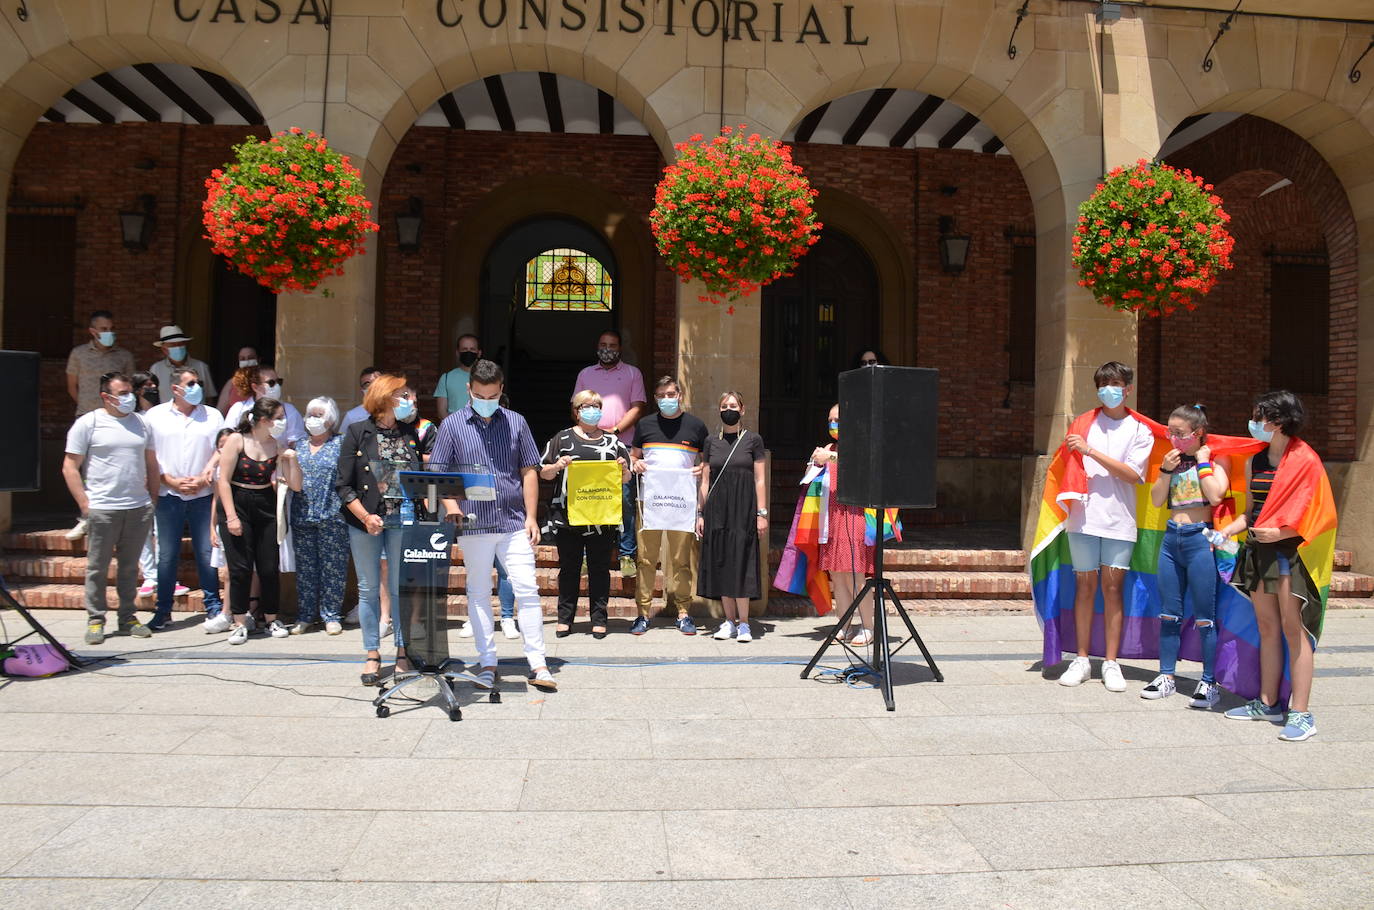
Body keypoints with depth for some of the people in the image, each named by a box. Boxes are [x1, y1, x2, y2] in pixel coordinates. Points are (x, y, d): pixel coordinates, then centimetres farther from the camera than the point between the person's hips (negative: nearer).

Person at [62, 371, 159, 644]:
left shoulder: (140, 423, 12)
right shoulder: (88, 423, -2)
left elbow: (151, 464, 18)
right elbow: (70, 467, -3)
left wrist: (152, 498, 10)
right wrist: (84, 504, -10)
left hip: (139, 508, 4)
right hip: (102, 509, -4)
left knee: (130, 566, 11)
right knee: (98, 567, 3)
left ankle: (128, 617, 19)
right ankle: (95, 620, 13)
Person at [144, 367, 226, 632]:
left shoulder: (212, 416, 8)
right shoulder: (155, 416, 6)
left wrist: (204, 479, -9)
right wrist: (171, 481, -7)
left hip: (203, 495, 0)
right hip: (168, 495, 0)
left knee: (206, 553, 0)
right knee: (168, 555, 5)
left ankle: (214, 608, 7)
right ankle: (163, 610, 15)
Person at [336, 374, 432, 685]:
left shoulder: (412, 434, 8)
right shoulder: (358, 433, 0)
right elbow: (343, 485, -4)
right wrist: (366, 517, -13)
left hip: (403, 521, 2)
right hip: (365, 521, -1)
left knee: (401, 588, 5)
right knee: (369, 589, 6)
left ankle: (403, 653, 15)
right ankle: (372, 655, 17)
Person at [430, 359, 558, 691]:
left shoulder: (516, 422, 7)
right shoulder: (452, 425, 4)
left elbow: (529, 471, 8)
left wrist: (531, 516, 1)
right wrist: (451, 504, -16)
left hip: (514, 523, 1)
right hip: (473, 524, 0)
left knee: (527, 590, -2)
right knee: (479, 594, 7)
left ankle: (538, 664, 4)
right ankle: (487, 663, 17)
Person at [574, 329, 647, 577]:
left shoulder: (632, 373, 11)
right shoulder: (585, 374, 18)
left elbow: (637, 408, 2)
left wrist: (614, 430, -10)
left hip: (623, 445, -2)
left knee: (625, 500, -6)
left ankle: (628, 556, 0)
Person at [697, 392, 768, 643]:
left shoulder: (753, 440, 4)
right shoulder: (711, 442, 10)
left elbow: (759, 480, 2)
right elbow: (705, 481, 11)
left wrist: (762, 513, -4)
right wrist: (700, 513, 6)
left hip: (744, 509, -3)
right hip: (717, 510, 3)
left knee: (741, 564, -6)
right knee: (721, 564, 3)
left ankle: (743, 623, 1)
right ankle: (729, 620, 12)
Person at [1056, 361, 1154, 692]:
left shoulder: (1140, 430, 5)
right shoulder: (1085, 422, 11)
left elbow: (1133, 474, -7)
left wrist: (1090, 450, -12)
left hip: (1119, 519, -1)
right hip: (1084, 516, 1)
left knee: (1112, 587, 1)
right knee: (1085, 584, 3)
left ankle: (1111, 662, 9)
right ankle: (1082, 659, 11)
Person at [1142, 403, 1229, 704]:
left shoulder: (1214, 462, -2)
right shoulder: (1173, 462, 13)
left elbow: (1215, 496, -19)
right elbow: (1157, 501, 6)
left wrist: (1202, 462, -11)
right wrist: (1166, 470, -4)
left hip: (1199, 538, -5)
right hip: (1171, 538, 6)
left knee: (1204, 616, -1)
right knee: (1169, 614, 10)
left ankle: (1209, 682, 8)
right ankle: (1166, 677, 18)